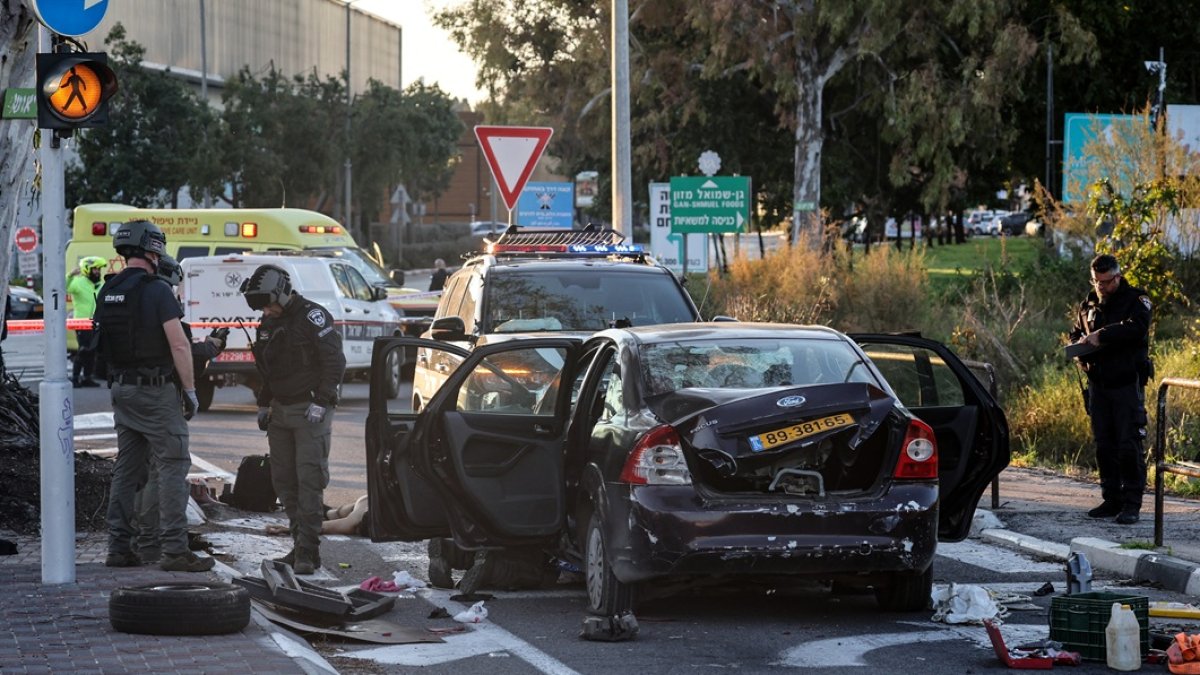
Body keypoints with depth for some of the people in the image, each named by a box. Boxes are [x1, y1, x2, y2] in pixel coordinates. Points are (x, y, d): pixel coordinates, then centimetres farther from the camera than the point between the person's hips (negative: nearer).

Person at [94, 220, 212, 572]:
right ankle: (174, 550, -10)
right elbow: (179, 344, -17)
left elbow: (102, 344, 12)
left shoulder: (107, 292, 8)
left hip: (121, 389, 7)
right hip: (155, 391, -7)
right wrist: (190, 390, -11)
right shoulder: (156, 290, -14)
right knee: (173, 467, -5)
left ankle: (119, 548, 13)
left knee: (126, 469, 12)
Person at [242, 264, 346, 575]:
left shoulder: (313, 317, -11)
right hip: (281, 410, 8)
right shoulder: (268, 323, 14)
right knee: (283, 479, 6)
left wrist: (321, 403, -18)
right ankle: (301, 545, 12)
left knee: (309, 479, -11)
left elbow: (334, 361, -14)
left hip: (310, 410, -8)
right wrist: (264, 405, 17)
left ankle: (308, 551, -12)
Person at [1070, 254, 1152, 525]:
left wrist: (1101, 335, -22)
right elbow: (1076, 334, 24)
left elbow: (1137, 327, -22)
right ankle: (1112, 500, 14)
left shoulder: (1135, 300, -4)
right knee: (1104, 446, 7)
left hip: (1127, 383, -6)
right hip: (1098, 385, 6)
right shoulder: (1088, 305, 14)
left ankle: (1132, 503, -6)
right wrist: (1081, 344, 0)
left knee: (1129, 445, -8)